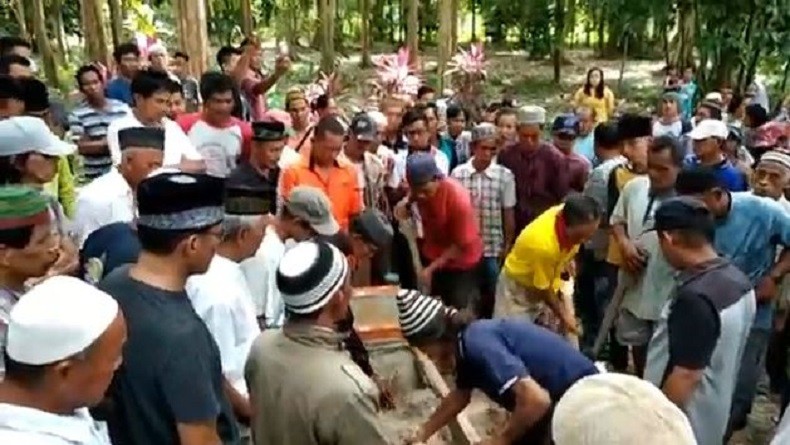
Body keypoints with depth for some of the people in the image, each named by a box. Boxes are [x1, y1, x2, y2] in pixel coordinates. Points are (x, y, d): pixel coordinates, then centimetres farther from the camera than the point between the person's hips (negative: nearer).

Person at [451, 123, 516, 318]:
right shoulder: (458, 173, -4)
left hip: (493, 248, 0)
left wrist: (508, 246, 3)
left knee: (490, 295, 11)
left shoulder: (505, 176, -6)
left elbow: (508, 214, 1)